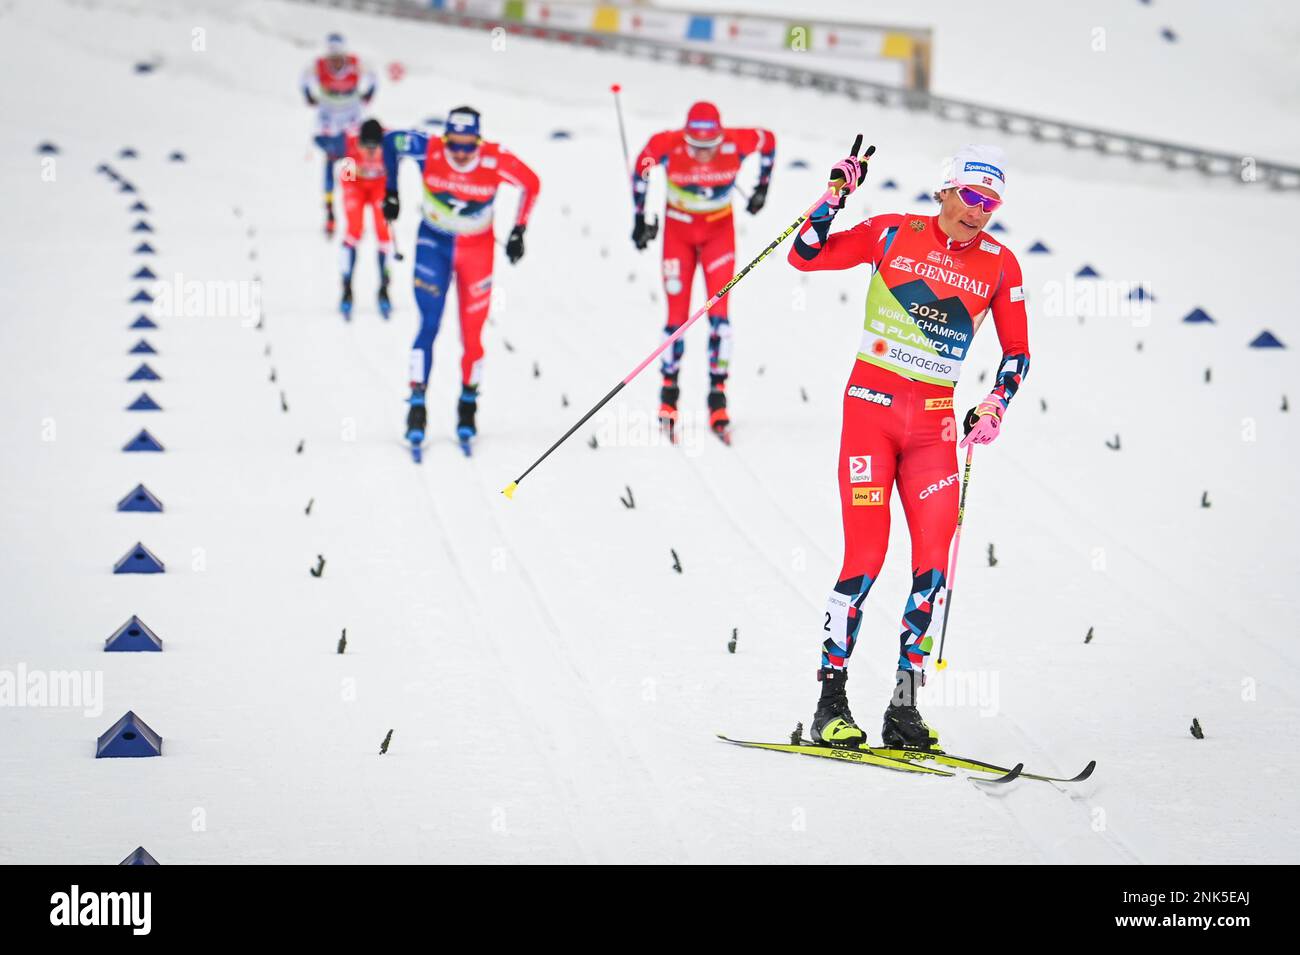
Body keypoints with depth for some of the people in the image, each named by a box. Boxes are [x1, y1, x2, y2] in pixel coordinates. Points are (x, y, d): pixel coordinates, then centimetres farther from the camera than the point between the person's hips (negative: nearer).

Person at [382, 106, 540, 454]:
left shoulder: (496, 159, -24)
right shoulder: (428, 150, -22)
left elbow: (530, 183, -6)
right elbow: (391, 140, -2)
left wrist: (518, 232, -7)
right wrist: (391, 192, 3)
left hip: (476, 249, 0)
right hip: (434, 243, 0)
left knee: (472, 335, 2)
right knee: (429, 324, -11)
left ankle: (468, 403, 23)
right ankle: (417, 405, -5)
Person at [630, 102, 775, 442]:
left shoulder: (735, 144, -26)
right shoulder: (668, 145, -27)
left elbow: (768, 141, -5)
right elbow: (641, 170, -7)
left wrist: (762, 187, 3)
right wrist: (640, 219, -2)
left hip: (719, 231, 0)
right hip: (678, 231, 0)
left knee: (718, 312, -9)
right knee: (677, 316, -1)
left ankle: (718, 395, -4)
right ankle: (669, 390, 17)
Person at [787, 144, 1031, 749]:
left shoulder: (999, 264, 5)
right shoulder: (894, 234, -1)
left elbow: (1017, 352, 13)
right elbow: (805, 256, 0)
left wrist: (995, 406, -3)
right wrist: (837, 195, -11)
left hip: (934, 421, 3)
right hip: (871, 406, -3)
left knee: (933, 565, -7)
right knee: (865, 559, -10)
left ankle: (904, 707, 2)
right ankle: (830, 702, 0)